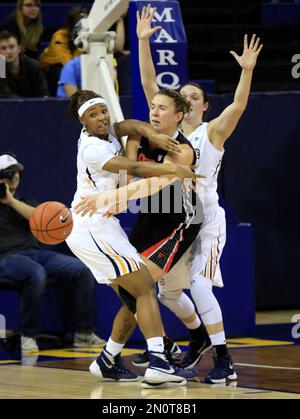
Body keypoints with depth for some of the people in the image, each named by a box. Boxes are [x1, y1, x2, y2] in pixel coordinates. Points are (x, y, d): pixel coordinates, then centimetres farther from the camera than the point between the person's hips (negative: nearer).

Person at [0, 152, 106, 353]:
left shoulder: (24, 202, 25)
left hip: (35, 252, 5)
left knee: (83, 270, -15)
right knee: (36, 273, -39)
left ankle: (84, 333, -11)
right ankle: (28, 336, -30)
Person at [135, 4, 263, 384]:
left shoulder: (213, 132, -3)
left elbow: (238, 106, -19)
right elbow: (149, 85, 3)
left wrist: (247, 71, -33)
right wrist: (143, 41, -5)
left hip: (205, 218, -6)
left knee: (199, 285, -20)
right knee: (165, 289, 8)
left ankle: (224, 362, -14)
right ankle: (200, 335, 34)